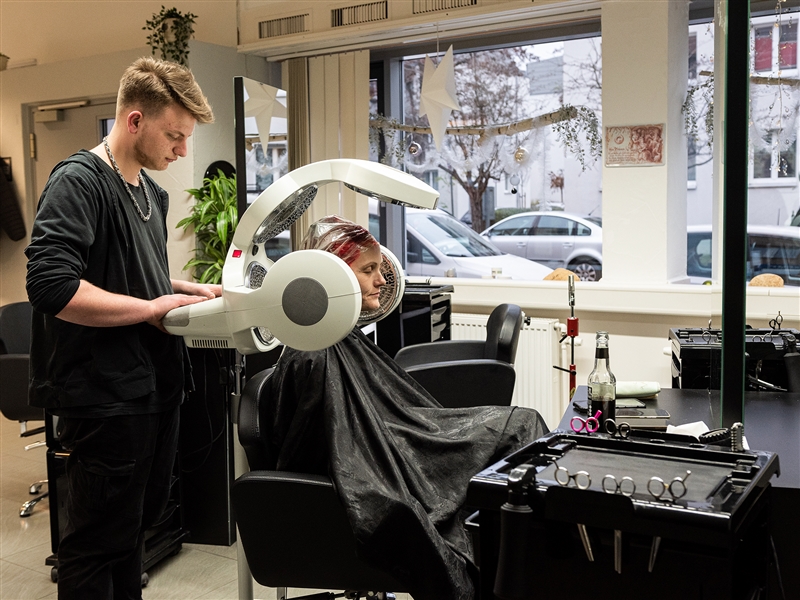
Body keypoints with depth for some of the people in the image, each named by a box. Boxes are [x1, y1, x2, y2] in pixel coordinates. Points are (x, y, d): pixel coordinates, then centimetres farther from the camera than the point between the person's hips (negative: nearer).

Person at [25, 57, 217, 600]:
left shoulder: (152, 191, 13)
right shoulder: (79, 182, -15)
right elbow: (52, 286, -27)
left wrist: (195, 290, 8)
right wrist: (152, 307, -20)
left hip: (155, 384, 9)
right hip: (107, 394, -9)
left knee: (144, 515, 22)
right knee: (101, 538, 4)